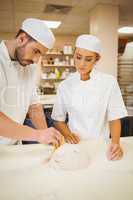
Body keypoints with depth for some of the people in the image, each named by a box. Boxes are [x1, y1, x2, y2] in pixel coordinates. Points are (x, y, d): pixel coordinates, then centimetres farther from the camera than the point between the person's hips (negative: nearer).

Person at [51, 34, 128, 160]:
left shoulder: (109, 82, -3)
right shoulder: (65, 85, 0)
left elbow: (114, 117, -1)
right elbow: (58, 120, 7)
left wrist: (115, 143, -17)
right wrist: (67, 133, -11)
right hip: (75, 145, 1)